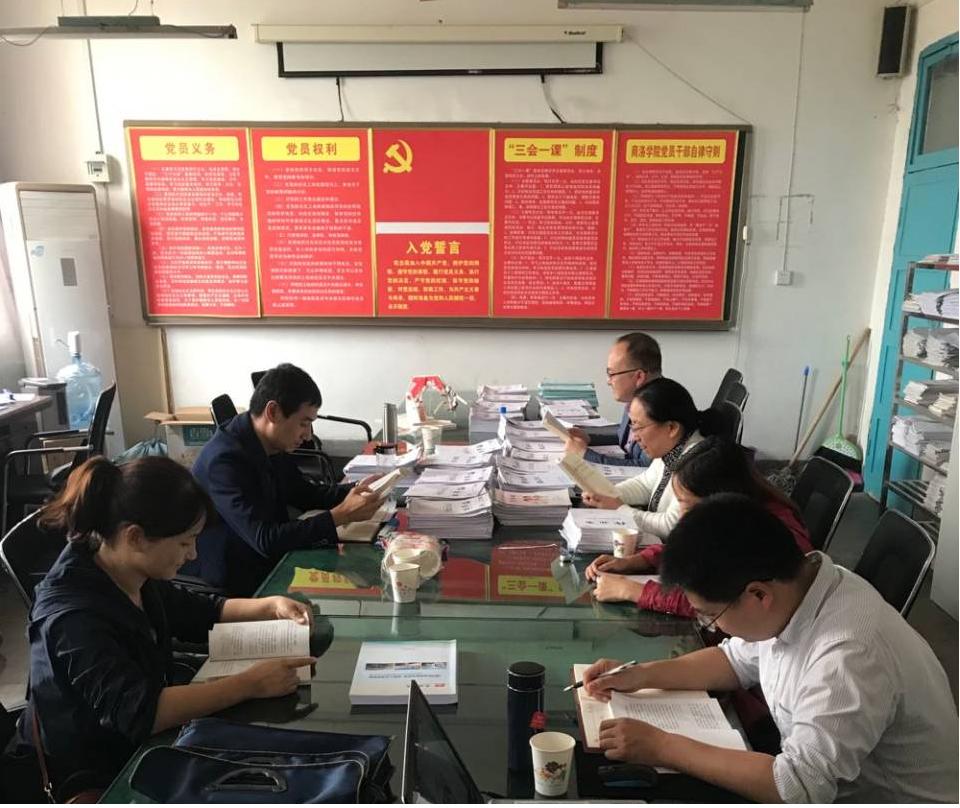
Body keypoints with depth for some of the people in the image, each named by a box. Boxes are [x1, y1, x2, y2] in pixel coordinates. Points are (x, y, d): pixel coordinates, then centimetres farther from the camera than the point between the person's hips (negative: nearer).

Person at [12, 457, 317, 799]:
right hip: (95, 780, -7)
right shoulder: (73, 616, -29)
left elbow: (201, 612, 11)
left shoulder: (139, 579, -5)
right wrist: (250, 684, -34)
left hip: (139, 748, 7)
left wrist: (271, 606, -4)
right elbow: (139, 712, -37)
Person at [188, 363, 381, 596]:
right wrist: (341, 515, -28)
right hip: (228, 584, -7)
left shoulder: (272, 446, -1)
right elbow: (265, 539, -29)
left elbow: (304, 494, 13)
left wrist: (355, 491, -3)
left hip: (264, 564, 7)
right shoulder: (225, 460, -26)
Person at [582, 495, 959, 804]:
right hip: (824, 779, 7)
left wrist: (660, 746, -28)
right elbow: (737, 660, 6)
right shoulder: (788, 588, -10)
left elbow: (798, 786, -34)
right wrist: (640, 675, -3)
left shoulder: (850, 655, -35)